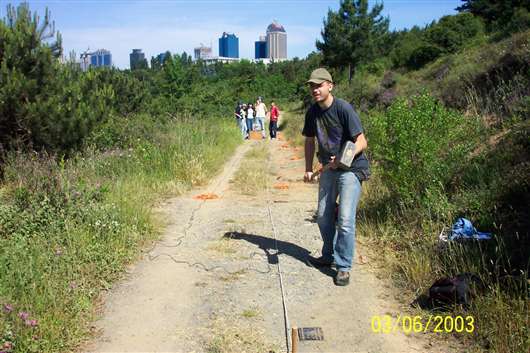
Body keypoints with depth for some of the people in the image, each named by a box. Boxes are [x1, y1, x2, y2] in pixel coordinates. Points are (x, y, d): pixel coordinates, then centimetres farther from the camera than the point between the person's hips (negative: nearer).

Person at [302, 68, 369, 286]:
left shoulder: (343, 109, -20)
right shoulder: (313, 112, 0)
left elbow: (362, 142, -22)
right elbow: (310, 141, 14)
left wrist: (343, 158, -37)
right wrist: (308, 169, 7)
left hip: (351, 169, -7)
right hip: (328, 169, 7)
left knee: (345, 219, -12)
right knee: (323, 216, 15)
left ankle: (344, 267, 1)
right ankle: (329, 256, 35)